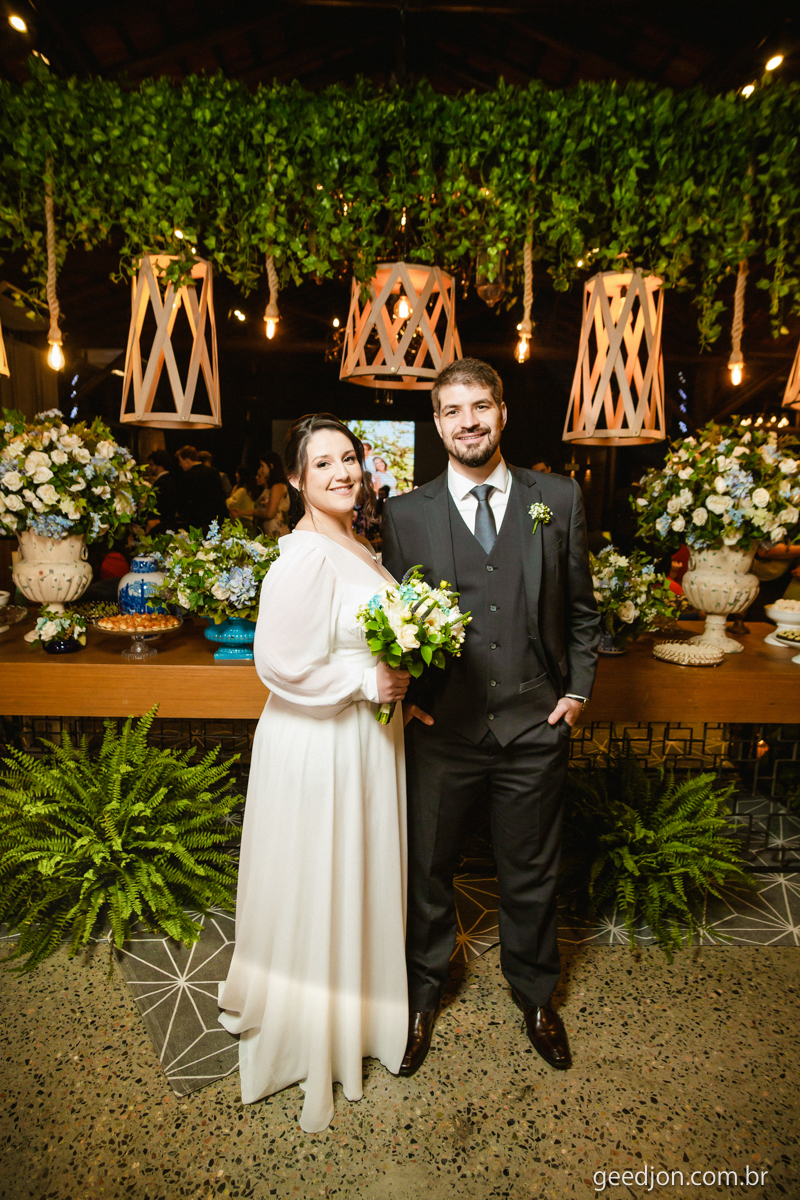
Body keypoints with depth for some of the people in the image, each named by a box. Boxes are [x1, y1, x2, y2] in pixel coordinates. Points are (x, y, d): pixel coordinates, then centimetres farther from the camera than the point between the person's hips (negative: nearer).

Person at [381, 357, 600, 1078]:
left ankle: (535, 994, 47)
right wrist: (407, 691, -5)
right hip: (442, 729, 0)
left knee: (533, 875, 19)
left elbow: (582, 609, 8)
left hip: (536, 729, 1)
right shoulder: (406, 513, 0)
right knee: (429, 871, 17)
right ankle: (424, 994, 45)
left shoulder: (560, 499, 2)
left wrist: (578, 689, 1)